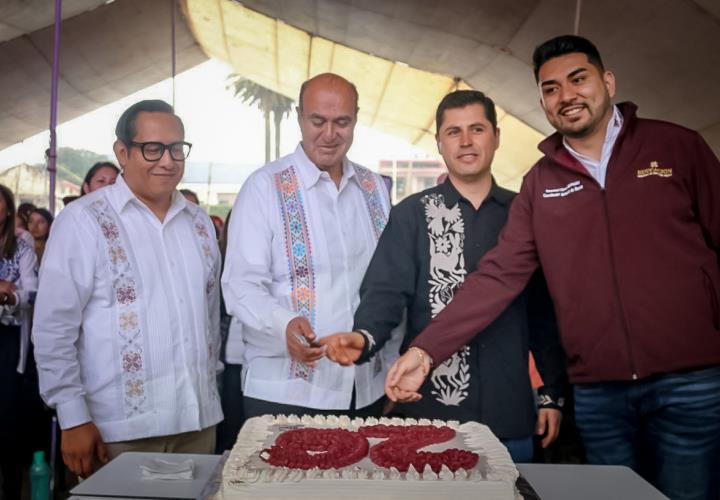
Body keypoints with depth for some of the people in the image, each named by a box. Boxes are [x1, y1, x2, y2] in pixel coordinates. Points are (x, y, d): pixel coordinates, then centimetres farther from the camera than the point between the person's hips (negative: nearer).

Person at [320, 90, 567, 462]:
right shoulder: (411, 214, 1)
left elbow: (545, 310, 8)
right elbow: (387, 291, -9)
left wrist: (554, 393, 7)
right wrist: (364, 337, -29)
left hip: (510, 413, 3)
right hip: (429, 406, -2)